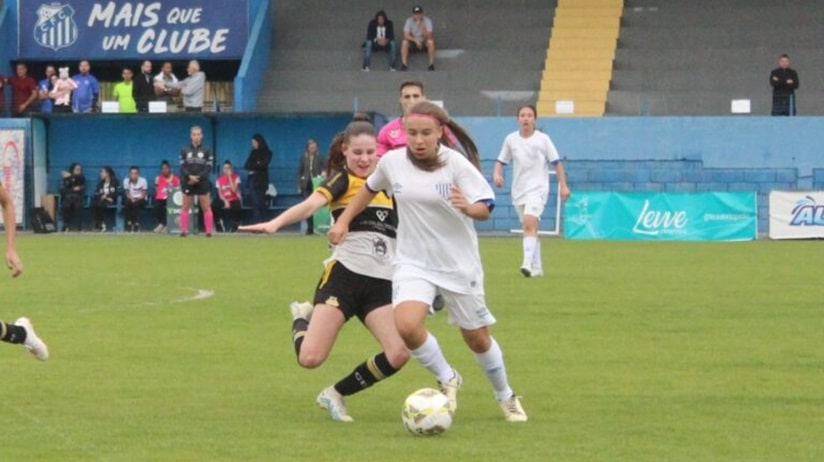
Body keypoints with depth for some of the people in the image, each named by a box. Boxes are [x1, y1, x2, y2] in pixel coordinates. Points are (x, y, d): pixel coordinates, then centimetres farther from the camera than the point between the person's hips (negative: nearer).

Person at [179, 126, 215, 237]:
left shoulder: (207, 151, 2)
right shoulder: (185, 150, 6)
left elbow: (209, 167, -4)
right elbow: (182, 166, 0)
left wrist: (198, 177, -16)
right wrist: (189, 176, -17)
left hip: (202, 182, -1)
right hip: (188, 182, 1)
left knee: (206, 208, -2)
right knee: (185, 207, 4)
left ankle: (209, 231, 1)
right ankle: (183, 231, 8)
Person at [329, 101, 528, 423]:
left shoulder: (456, 164, -14)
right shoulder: (392, 162, -6)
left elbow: (485, 208, -16)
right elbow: (370, 188, 15)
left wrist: (468, 208, -37)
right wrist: (344, 220, 13)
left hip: (459, 264, -1)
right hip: (414, 263, 1)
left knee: (477, 338, 10)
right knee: (406, 325, -25)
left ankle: (506, 397, 38)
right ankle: (447, 380, 2)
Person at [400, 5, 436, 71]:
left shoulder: (427, 21, -14)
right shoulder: (409, 21, -12)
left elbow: (428, 37, -24)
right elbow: (406, 35, -20)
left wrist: (421, 26, -36)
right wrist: (416, 40, -34)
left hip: (424, 44, -1)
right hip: (413, 43, 1)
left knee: (430, 42, -34)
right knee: (404, 42, -30)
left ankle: (431, 64, -27)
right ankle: (404, 64, -29)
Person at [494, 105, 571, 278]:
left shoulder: (543, 139, -3)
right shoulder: (511, 139, 4)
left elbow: (556, 163, 1)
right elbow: (501, 161, 12)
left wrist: (563, 186, -2)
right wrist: (497, 174, -9)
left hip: (537, 189, -4)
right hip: (518, 190, 4)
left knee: (529, 224, -23)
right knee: (530, 229, 11)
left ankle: (528, 263, -33)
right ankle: (537, 267, 20)